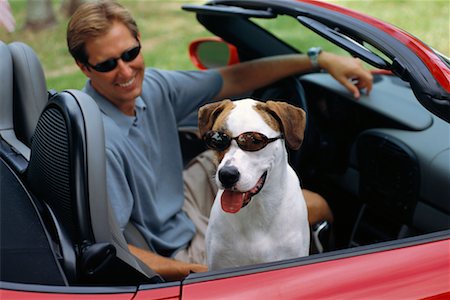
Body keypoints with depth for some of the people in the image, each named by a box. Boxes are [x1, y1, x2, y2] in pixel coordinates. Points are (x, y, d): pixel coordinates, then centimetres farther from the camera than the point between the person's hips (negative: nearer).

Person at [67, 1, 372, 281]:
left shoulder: (152, 85, -11)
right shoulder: (100, 140, -33)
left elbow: (234, 79, -3)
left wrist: (320, 60, -5)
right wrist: (194, 272, -32)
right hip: (181, 250, -7)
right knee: (316, 206, -2)